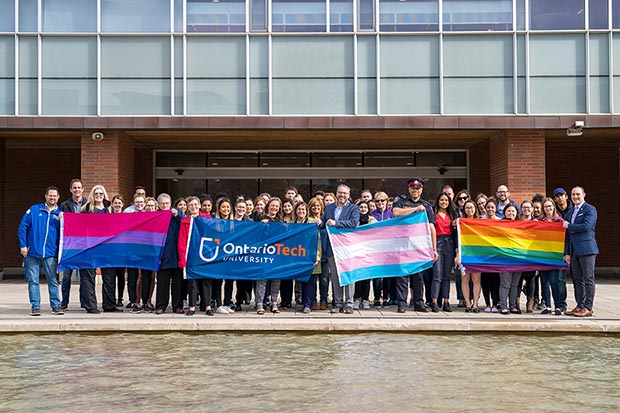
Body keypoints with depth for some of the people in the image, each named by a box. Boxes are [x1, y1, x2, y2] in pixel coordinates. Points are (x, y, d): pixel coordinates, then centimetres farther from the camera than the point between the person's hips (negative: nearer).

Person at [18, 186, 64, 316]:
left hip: (50, 253, 0)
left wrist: (60, 220, -11)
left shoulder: (60, 214, 9)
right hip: (32, 252, 0)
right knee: (33, 281, 2)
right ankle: (35, 306, 8)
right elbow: (22, 227, 4)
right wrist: (23, 245, -4)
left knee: (53, 281, 0)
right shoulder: (34, 210, 6)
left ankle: (56, 306, 6)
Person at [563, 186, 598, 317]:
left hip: (586, 248, -8)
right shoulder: (570, 211, 19)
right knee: (577, 279, 9)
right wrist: (567, 252, 13)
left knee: (588, 278, -4)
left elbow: (587, 226, -19)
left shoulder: (590, 209, -3)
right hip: (574, 251, 8)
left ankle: (588, 308, -3)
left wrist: (569, 225, -6)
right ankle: (580, 306, 15)